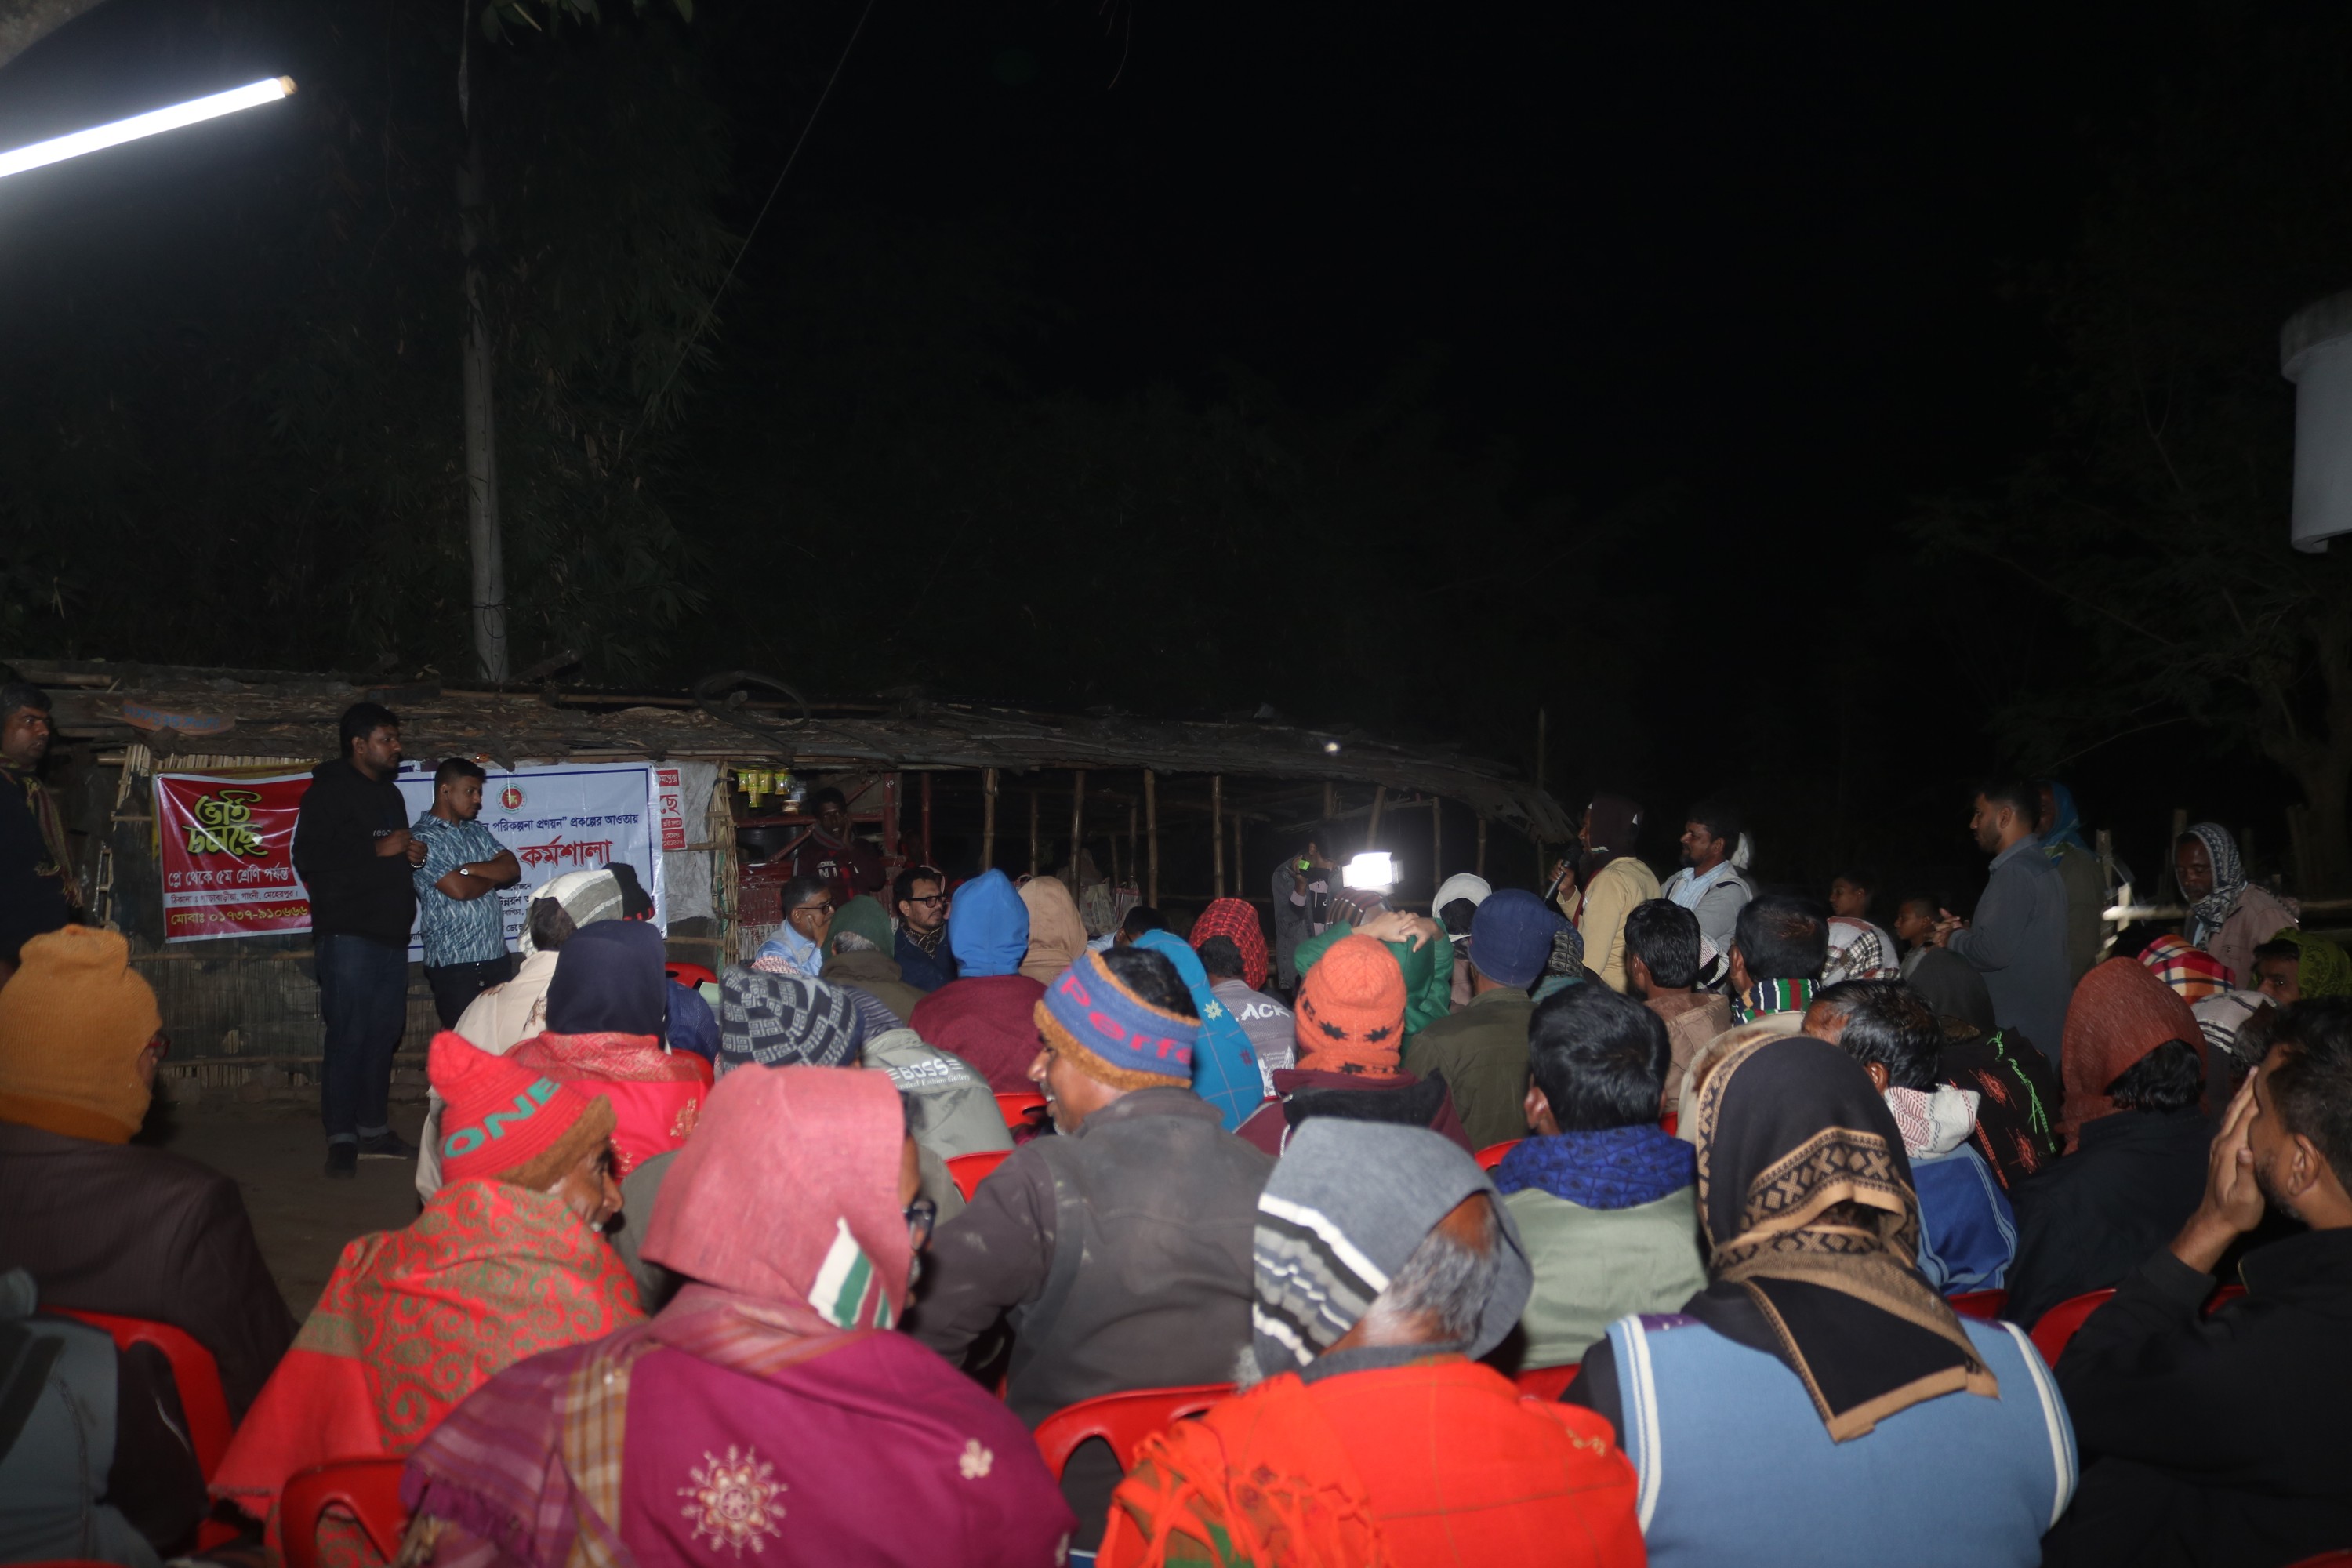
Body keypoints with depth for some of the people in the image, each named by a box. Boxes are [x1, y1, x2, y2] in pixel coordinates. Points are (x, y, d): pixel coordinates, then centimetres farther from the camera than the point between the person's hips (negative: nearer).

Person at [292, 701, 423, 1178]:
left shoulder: (391, 794, 20)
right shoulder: (328, 792, -4)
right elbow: (310, 862, -15)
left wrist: (411, 855, 8)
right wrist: (378, 851, -16)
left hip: (391, 932, 8)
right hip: (348, 932, -7)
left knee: (384, 1032, 8)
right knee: (348, 1034, -8)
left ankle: (373, 1129, 16)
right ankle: (341, 1139, -3)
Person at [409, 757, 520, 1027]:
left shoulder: (477, 831, 16)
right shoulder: (422, 837, -6)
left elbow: (513, 869, 4)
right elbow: (459, 889, -16)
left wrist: (468, 868, -10)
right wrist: (494, 876, 2)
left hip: (496, 957, 6)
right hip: (454, 962, -6)